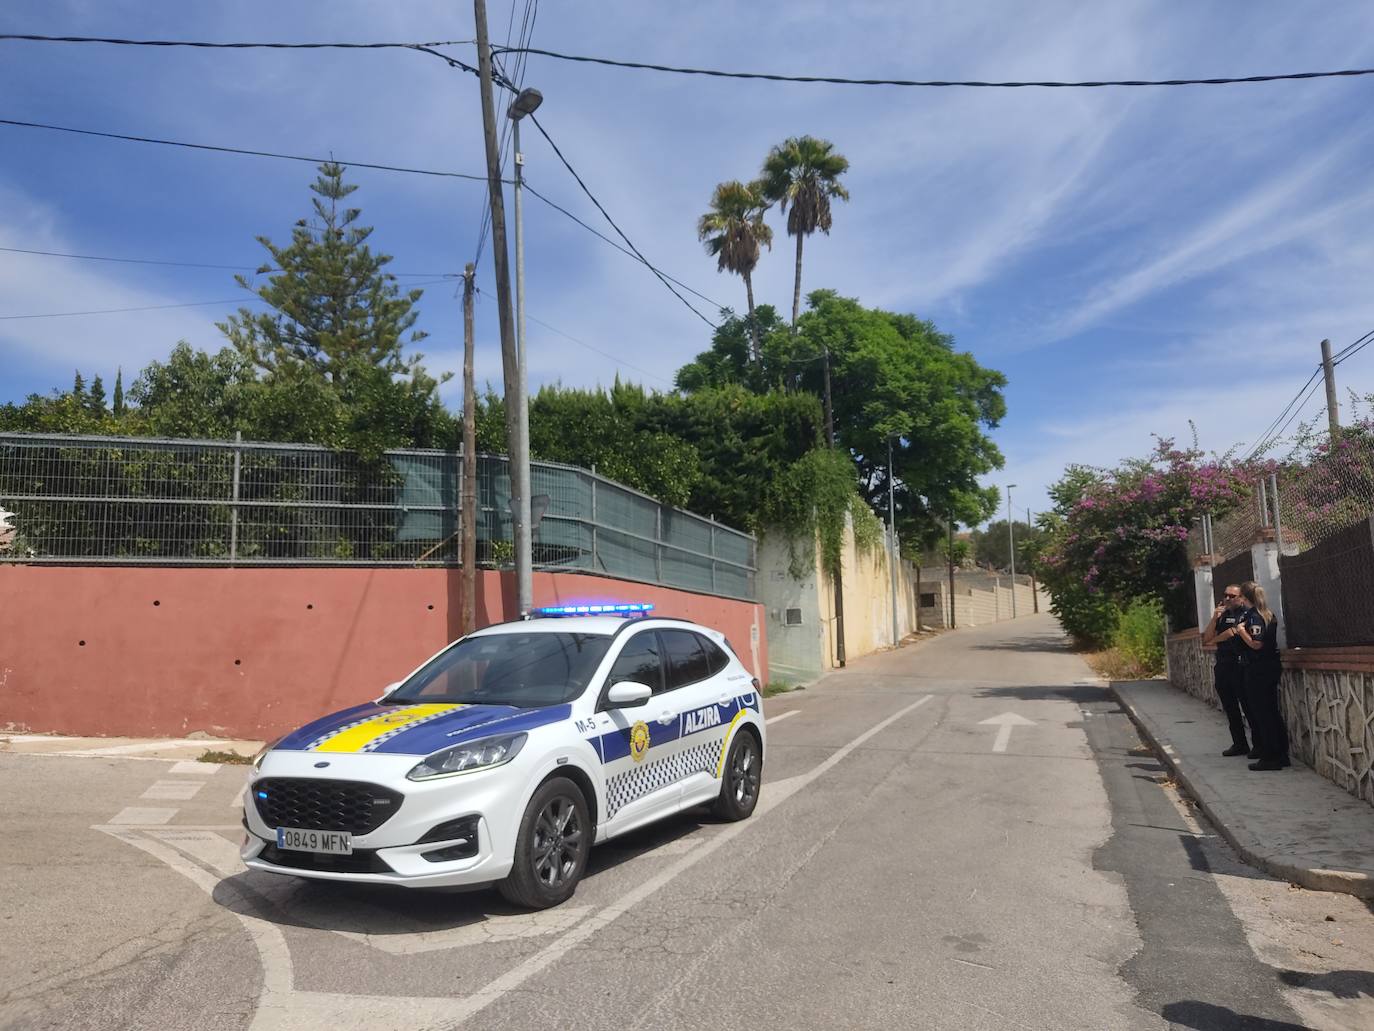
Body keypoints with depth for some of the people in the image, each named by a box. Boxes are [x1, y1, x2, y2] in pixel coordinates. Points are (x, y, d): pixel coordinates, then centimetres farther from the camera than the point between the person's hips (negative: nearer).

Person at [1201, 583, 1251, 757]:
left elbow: (1231, 633, -16)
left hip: (1239, 666, -7)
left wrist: (1214, 640, 4)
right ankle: (1239, 744, 20)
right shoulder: (1222, 616, 15)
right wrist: (1214, 618, -3)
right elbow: (1206, 639, 8)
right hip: (1222, 667, 7)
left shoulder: (1245, 614, -6)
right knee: (1230, 709, 11)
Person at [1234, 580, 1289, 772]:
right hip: (1271, 667, 9)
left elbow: (1256, 644, -22)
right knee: (1272, 711, 15)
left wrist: (1241, 630, -13)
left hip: (1258, 670, -9)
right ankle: (1281, 755, 20)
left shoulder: (1252, 615, -16)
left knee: (1261, 713, -3)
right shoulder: (1268, 614, 12)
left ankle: (1270, 758, 0)